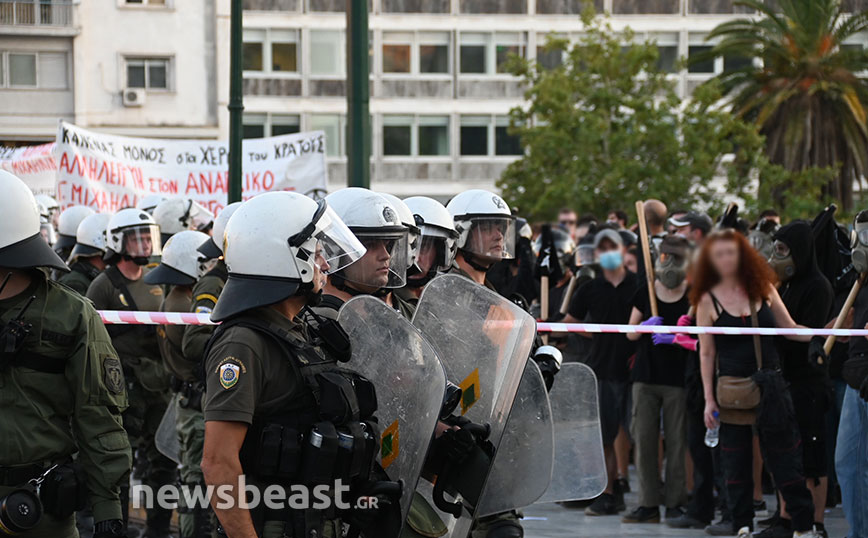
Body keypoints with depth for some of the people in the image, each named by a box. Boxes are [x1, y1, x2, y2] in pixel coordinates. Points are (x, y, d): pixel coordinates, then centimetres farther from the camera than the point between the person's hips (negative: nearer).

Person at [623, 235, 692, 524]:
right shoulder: (645, 292, 7)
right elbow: (631, 333, 12)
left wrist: (675, 338, -17)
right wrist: (646, 326, -8)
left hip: (678, 378, -3)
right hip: (646, 374, 3)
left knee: (676, 440, -2)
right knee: (644, 438, 0)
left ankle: (675, 502, 6)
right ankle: (648, 503, 5)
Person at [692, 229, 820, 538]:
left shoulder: (763, 288, 4)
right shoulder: (708, 300, -1)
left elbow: (790, 329, 9)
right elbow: (706, 353, 1)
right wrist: (709, 399, -3)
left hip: (769, 385, 1)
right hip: (732, 390, -1)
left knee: (784, 455, 1)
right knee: (736, 461, 4)